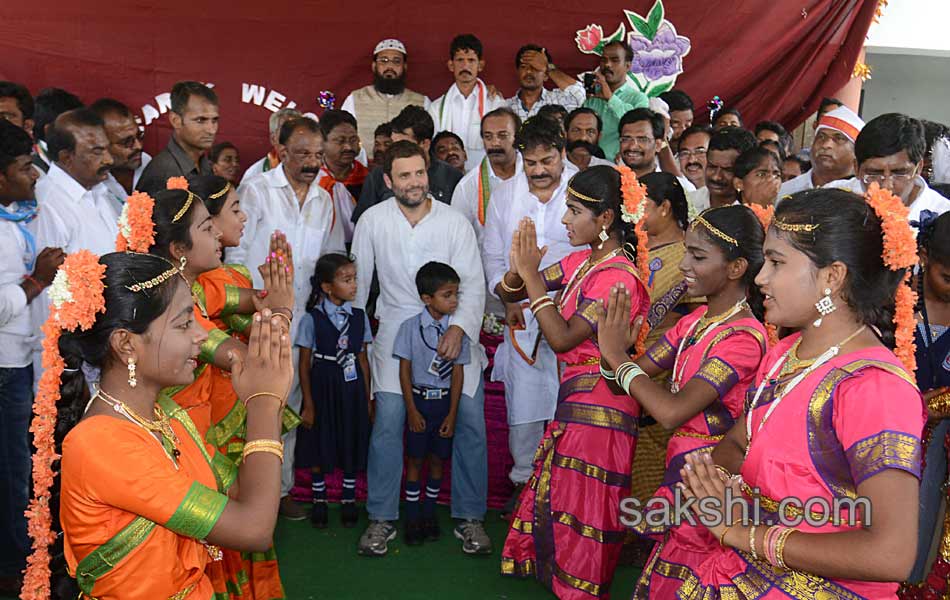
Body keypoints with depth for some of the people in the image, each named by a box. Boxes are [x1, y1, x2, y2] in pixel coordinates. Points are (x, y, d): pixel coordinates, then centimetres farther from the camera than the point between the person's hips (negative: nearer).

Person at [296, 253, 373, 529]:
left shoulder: (359, 317, 0)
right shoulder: (312, 319, -9)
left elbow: (363, 360, 5)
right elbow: (304, 364, -5)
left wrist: (368, 399, 5)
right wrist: (308, 404, -6)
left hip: (352, 388, 3)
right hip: (322, 387, -2)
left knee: (352, 444, 11)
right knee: (319, 446, 10)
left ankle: (349, 501, 29)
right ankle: (319, 501, 29)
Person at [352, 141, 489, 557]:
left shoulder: (455, 222, -2)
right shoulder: (372, 221, 0)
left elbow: (473, 284, -6)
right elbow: (358, 281, 8)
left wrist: (459, 327, -22)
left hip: (453, 334, 1)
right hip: (396, 333, 0)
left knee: (470, 423, -3)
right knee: (387, 424, -7)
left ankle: (469, 517, 15)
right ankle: (382, 518, 13)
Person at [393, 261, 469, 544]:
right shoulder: (410, 327, -9)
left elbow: (458, 373, -3)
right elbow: (405, 371, -5)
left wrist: (452, 413, -3)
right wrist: (412, 410, -6)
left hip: (445, 401, 2)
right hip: (419, 400, -1)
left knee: (438, 458, 11)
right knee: (415, 459, 6)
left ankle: (430, 513, 29)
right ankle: (412, 518, 20)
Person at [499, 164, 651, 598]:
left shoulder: (618, 276, -21)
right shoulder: (582, 261, 4)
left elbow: (563, 338, -27)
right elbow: (510, 294, 5)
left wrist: (532, 275, -25)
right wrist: (519, 269, -17)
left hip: (597, 406, -8)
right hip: (574, 399, 8)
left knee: (583, 505, 8)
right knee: (557, 493, 21)